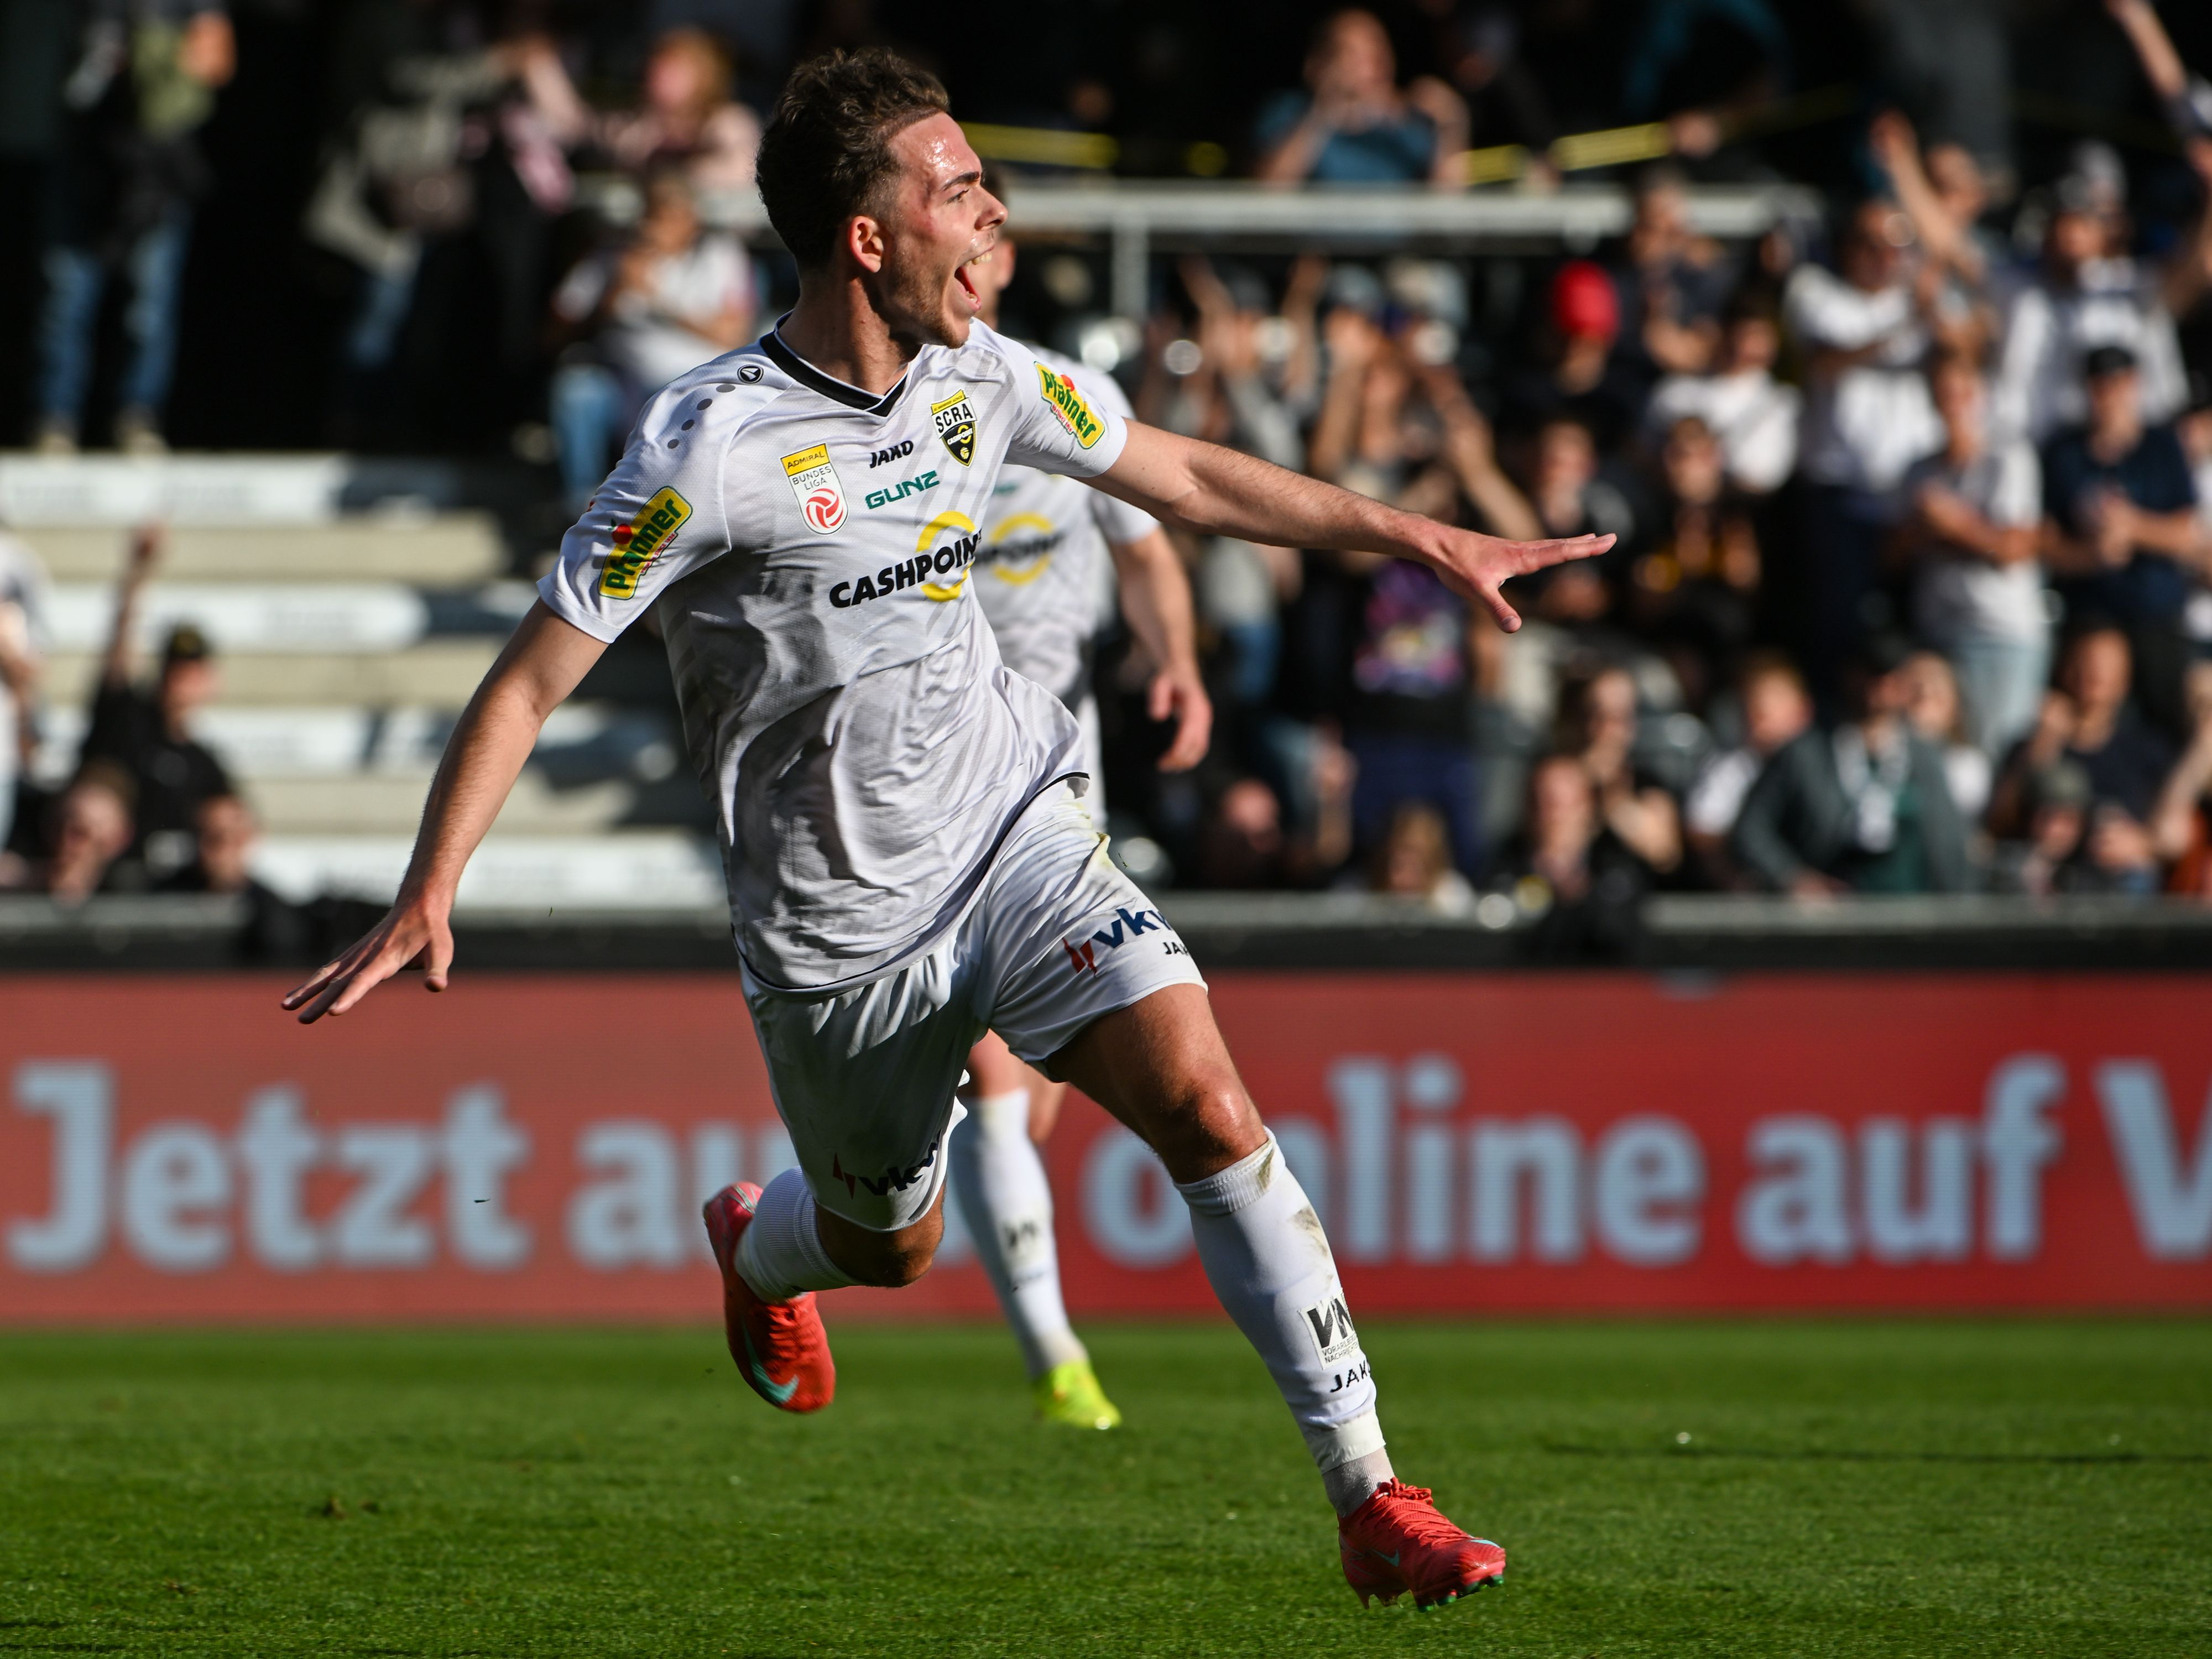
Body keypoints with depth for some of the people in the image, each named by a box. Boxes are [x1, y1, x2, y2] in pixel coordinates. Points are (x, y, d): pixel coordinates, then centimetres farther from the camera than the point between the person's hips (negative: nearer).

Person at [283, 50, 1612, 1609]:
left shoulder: (979, 377, -3)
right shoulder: (712, 451, -22)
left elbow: (1190, 479, 14)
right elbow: (533, 675, -18)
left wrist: (1425, 540, 14)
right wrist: (427, 899, -27)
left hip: (1017, 830, 4)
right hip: (840, 923, -4)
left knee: (1209, 1108, -17)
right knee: (889, 1243, 15)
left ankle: (1369, 1496, -13)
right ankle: (759, 1250, 55)